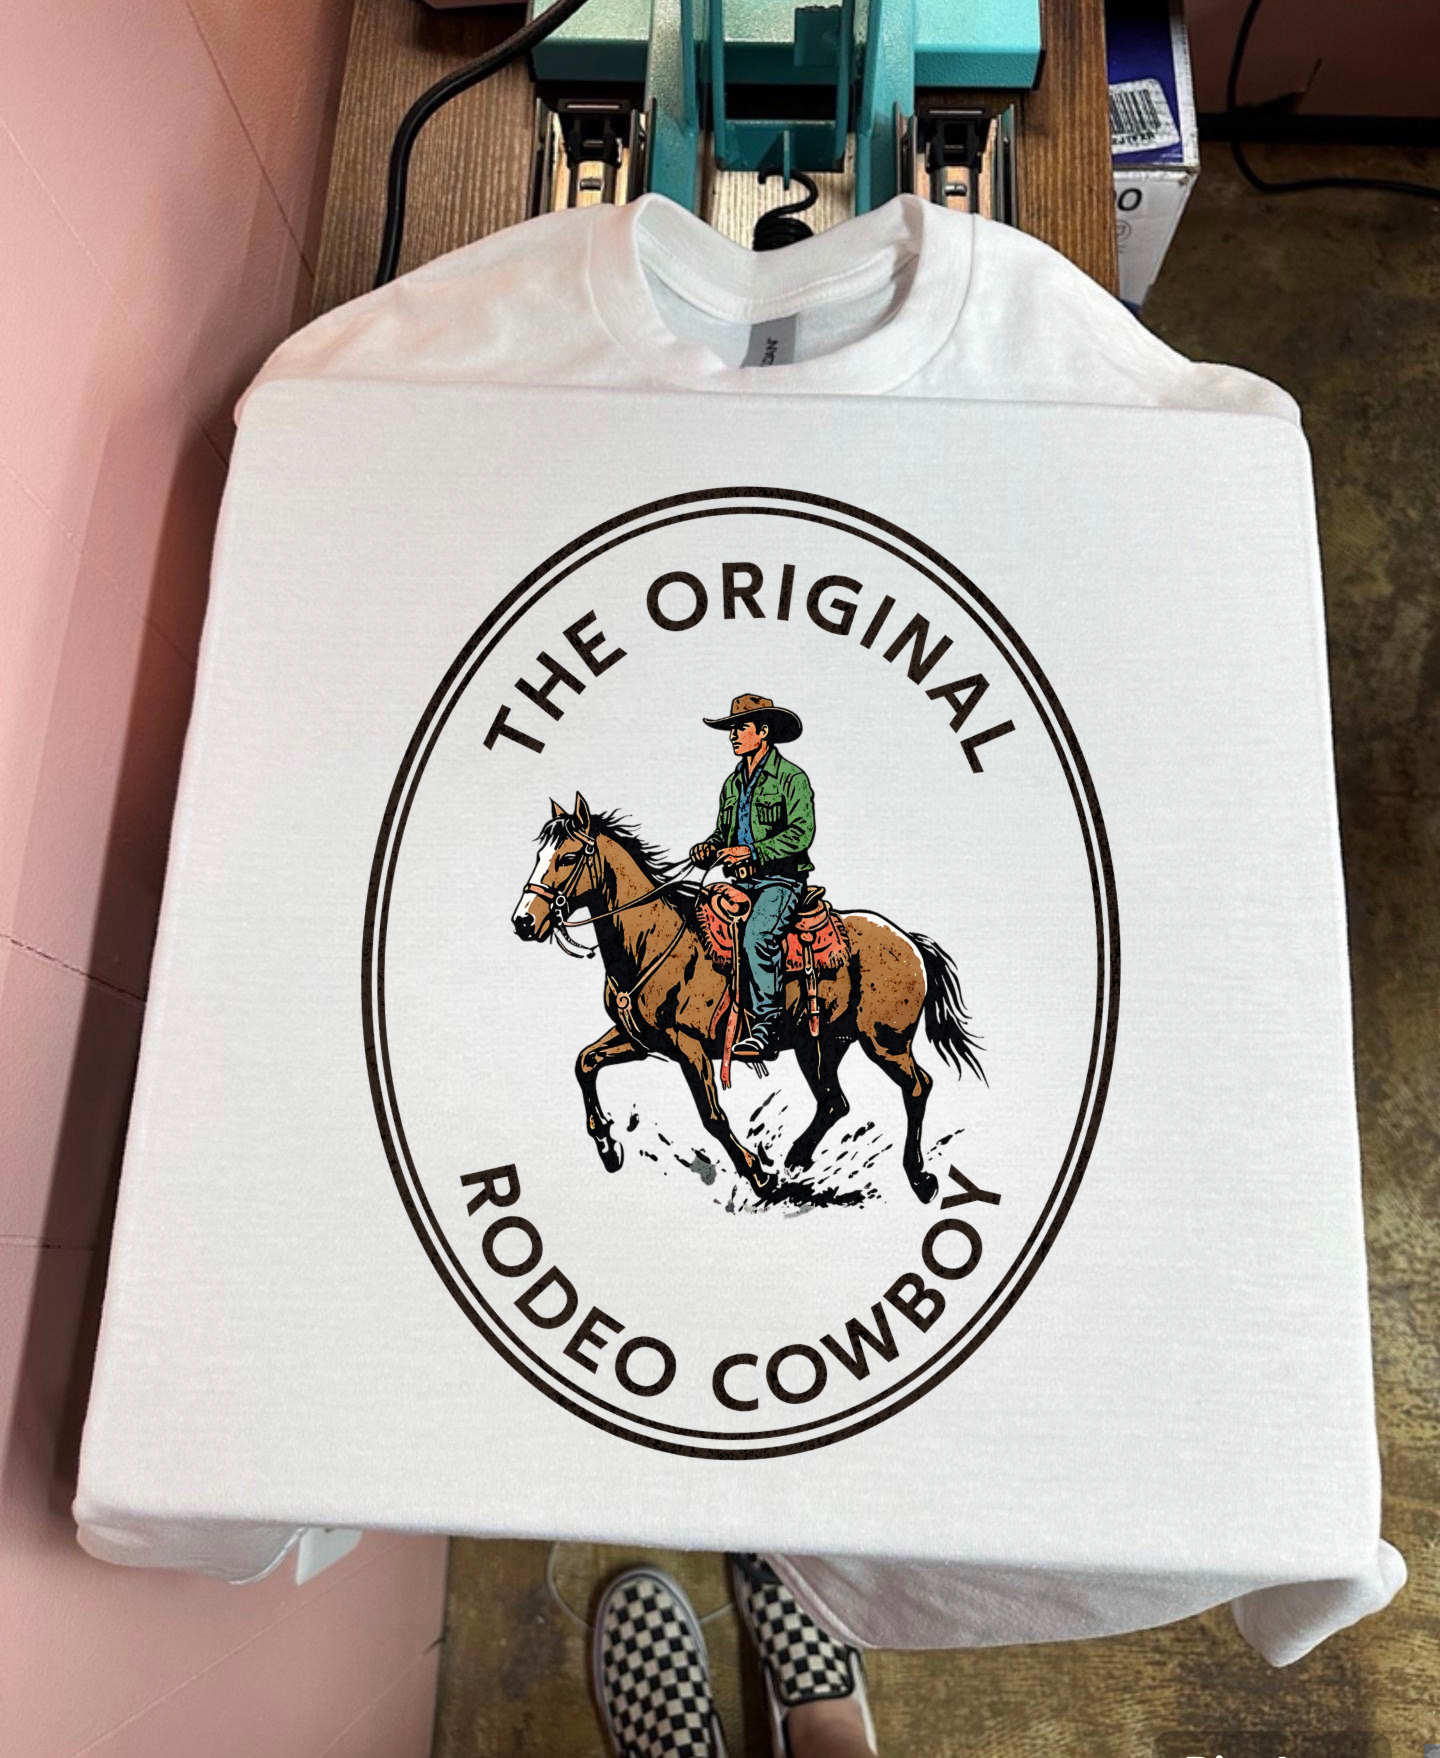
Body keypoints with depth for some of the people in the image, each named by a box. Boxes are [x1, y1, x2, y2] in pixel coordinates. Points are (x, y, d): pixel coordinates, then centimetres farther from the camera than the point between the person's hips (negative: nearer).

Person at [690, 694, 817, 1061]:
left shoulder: (792, 778, -4)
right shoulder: (733, 783, 18)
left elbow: (801, 834, -15)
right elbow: (724, 832, 23)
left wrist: (752, 851, -24)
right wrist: (709, 848, -1)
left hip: (780, 881, -7)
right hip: (742, 883, 7)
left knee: (756, 937, -31)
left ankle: (767, 1028, -25)